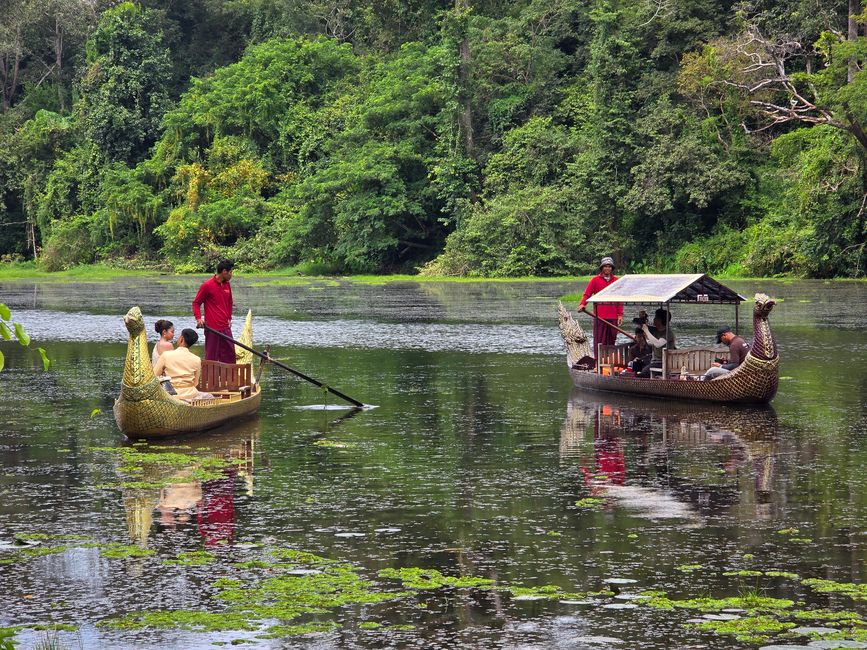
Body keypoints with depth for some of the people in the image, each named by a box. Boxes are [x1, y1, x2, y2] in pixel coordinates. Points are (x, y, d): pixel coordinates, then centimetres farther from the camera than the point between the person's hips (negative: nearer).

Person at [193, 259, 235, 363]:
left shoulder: (227, 285, 11)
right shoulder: (207, 285, -9)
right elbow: (196, 303, -3)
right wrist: (198, 318, -16)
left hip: (225, 327, 7)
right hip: (212, 328, -7)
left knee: (230, 355, 7)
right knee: (211, 358, -3)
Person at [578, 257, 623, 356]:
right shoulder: (595, 280, 5)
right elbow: (587, 294, 1)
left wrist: (620, 314, 5)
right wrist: (582, 304, -19)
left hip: (613, 316, 2)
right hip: (599, 316, -2)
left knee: (611, 341, 5)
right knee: (599, 341, -5)